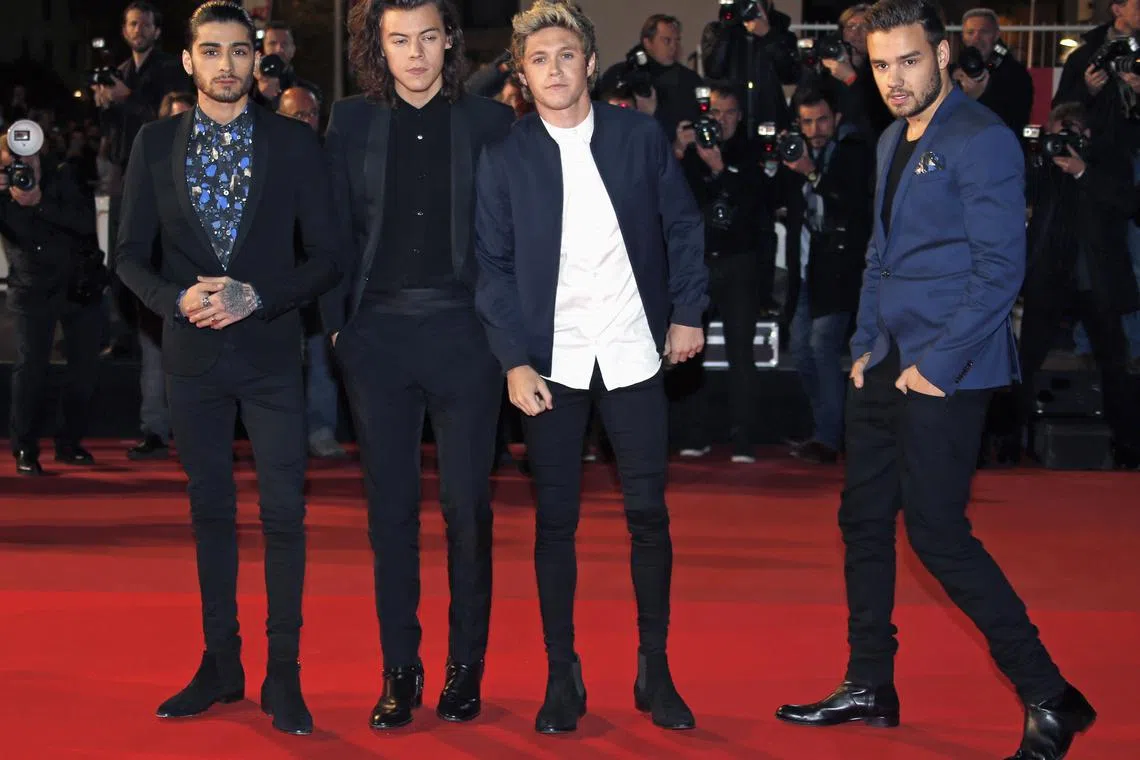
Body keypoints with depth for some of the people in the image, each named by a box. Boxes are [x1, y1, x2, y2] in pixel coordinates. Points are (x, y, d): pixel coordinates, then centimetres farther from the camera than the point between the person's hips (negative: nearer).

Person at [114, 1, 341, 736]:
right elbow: (131, 254, 5)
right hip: (193, 353, 2)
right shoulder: (156, 144, 3)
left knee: (284, 513, -3)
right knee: (211, 510, 11)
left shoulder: (295, 143, -2)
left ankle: (283, 676, 6)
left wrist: (255, 298, -16)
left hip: (271, 351, -2)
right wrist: (177, 299, -14)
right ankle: (220, 665, 22)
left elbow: (327, 255, -3)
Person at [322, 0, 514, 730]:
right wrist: (337, 320, 2)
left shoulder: (490, 122, 1)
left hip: (463, 332, -2)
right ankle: (400, 671, 14)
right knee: (391, 506, 6)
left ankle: (466, 668, 13)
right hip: (378, 333, 2)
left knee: (467, 505, 2)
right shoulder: (353, 123, 7)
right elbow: (335, 230, 8)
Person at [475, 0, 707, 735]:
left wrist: (688, 311, 1)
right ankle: (562, 675, 13)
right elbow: (495, 266, 0)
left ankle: (654, 668, 16)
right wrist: (515, 361, -7)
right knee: (556, 519, 4)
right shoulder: (505, 159, 0)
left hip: (633, 351, 0)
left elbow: (683, 226, 8)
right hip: (552, 361, 0)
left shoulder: (641, 137, 1)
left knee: (649, 511, 3)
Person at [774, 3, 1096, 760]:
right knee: (864, 519, 13)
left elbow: (1001, 268, -17)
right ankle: (869, 688, 26)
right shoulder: (894, 141, 13)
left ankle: (1049, 698, 0)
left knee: (937, 532, -8)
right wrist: (866, 347, 12)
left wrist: (937, 365, -18)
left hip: (944, 372, -9)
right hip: (886, 364, 9)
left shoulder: (981, 140, -13)